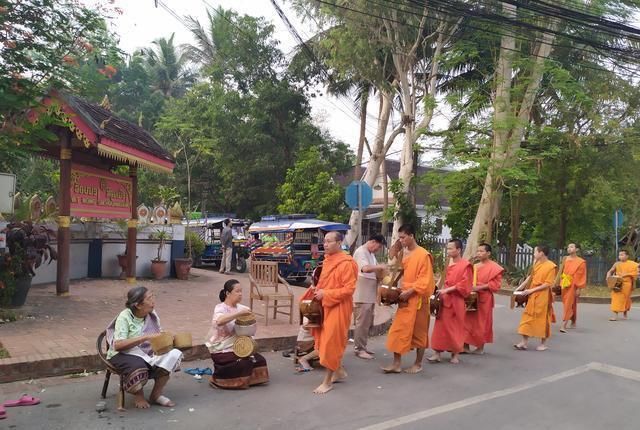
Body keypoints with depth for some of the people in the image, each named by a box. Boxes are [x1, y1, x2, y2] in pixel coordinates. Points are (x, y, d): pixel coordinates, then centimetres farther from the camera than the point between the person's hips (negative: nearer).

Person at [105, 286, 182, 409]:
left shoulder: (152, 315, 1)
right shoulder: (125, 317, -15)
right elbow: (118, 345, -26)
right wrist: (146, 337, -33)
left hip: (147, 352, 5)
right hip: (124, 354, -5)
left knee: (173, 355, -20)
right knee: (138, 367, -38)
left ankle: (156, 395, -2)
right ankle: (138, 394, -2)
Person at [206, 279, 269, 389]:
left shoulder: (240, 307, 3)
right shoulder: (220, 308, -16)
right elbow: (219, 321, -40)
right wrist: (239, 314, -42)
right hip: (221, 350, -6)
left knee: (260, 360, -8)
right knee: (244, 363, -24)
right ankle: (217, 378, 0)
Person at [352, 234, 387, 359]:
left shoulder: (371, 254, 17)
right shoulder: (361, 252, -14)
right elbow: (366, 268, -29)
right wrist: (380, 266, -19)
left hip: (370, 295, 10)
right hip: (362, 295, -10)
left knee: (368, 323, 15)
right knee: (362, 323, -4)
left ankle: (362, 347, 24)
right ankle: (359, 349, 4)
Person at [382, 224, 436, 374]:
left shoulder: (423, 255, -13)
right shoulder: (404, 253, 9)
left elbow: (425, 280, -17)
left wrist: (410, 292, -21)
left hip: (418, 299, -7)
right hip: (405, 298, 7)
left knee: (418, 332, 6)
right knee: (398, 330, 4)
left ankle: (418, 364, 20)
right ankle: (397, 363, 11)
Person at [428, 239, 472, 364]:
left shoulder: (466, 265, -10)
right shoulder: (449, 264, 11)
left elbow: (465, 284, -15)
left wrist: (448, 290, -18)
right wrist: (443, 290, 5)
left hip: (456, 301, -6)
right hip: (445, 299, 6)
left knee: (456, 327, 5)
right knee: (441, 326, 3)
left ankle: (455, 354, 20)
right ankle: (438, 353, 7)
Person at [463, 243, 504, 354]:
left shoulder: (494, 267, -5)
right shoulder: (475, 266, 15)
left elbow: (496, 283, -12)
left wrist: (480, 287, -19)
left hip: (483, 299, -6)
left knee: (481, 323, 3)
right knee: (468, 321, 3)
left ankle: (480, 347, 15)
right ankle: (466, 346, 7)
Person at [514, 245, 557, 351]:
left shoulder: (551, 266, -13)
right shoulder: (537, 263, 8)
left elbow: (547, 284, -16)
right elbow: (531, 276, 14)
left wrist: (532, 290, -18)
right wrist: (521, 286, 6)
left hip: (542, 297, -7)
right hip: (532, 296, 7)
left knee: (542, 319, 5)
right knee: (528, 317, 5)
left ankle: (543, 343, 20)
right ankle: (524, 342, 9)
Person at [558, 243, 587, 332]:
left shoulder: (581, 262, -6)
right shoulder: (565, 259, 9)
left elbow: (582, 276, -7)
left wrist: (579, 288, -11)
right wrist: (560, 284, 9)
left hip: (573, 286, -6)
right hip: (564, 285, 6)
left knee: (568, 304, -10)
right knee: (567, 304, 14)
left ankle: (564, 325, -13)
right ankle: (573, 323, 30)